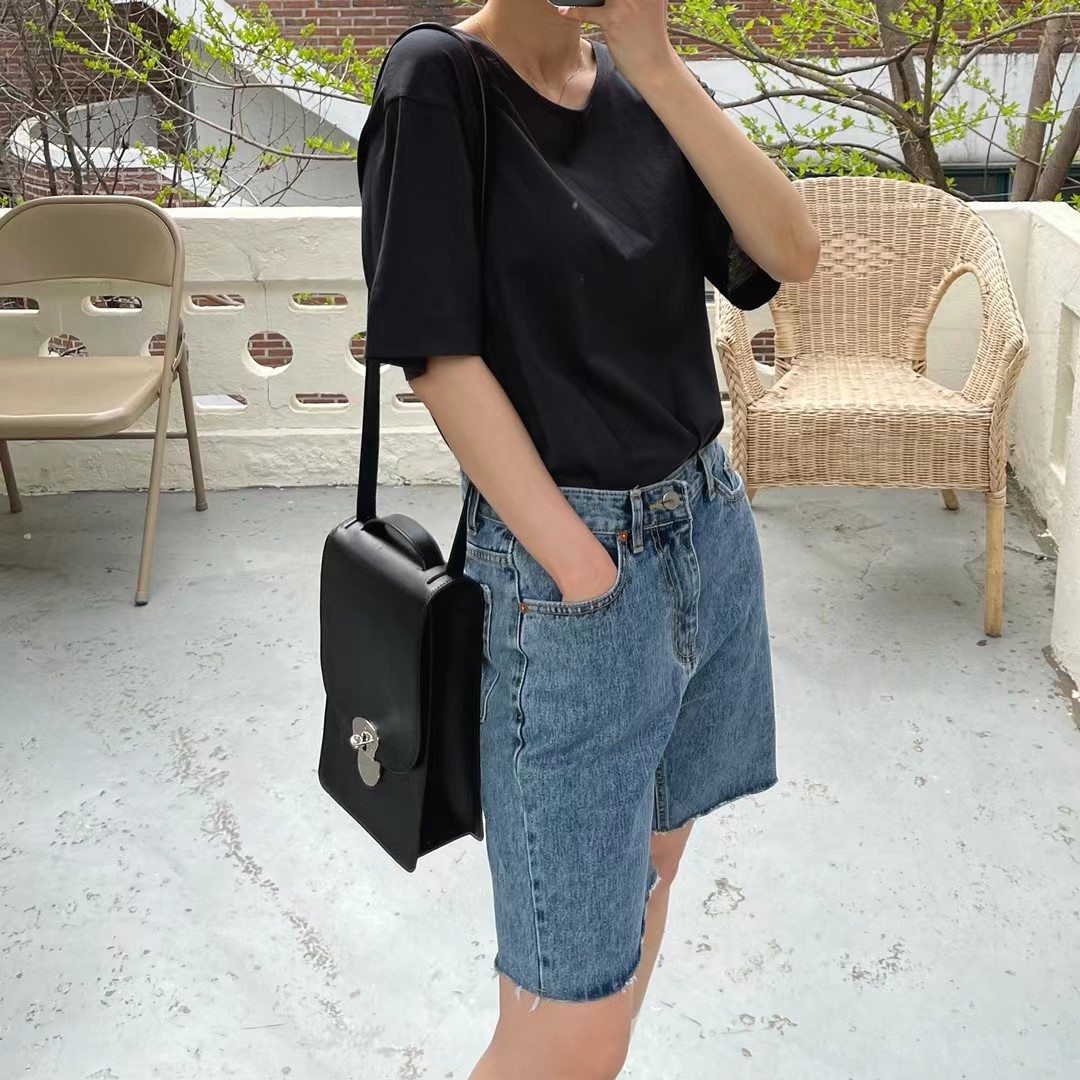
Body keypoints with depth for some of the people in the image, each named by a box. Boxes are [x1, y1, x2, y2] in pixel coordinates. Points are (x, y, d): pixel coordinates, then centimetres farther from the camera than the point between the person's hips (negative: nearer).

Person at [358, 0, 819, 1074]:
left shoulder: (643, 88, 9)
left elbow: (791, 253, -4)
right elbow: (441, 354, -14)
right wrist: (584, 568, -15)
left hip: (710, 527, 7)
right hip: (563, 561, -6)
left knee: (646, 873, 21)